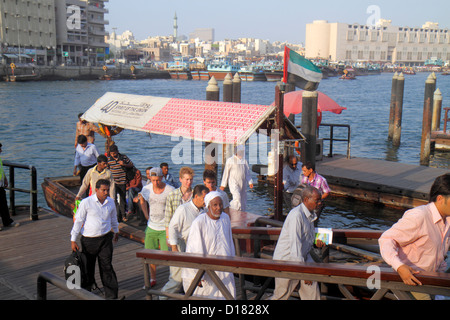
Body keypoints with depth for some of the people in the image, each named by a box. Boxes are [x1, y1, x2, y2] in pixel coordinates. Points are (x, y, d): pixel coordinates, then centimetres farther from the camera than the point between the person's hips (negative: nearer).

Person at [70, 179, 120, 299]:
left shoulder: (110, 202, 2)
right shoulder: (86, 202, -10)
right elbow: (78, 221, -6)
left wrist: (116, 231, 33)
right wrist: (73, 240, -6)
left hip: (105, 239, 2)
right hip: (88, 240, -2)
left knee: (107, 267, -2)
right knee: (88, 267, 12)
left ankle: (112, 295, 4)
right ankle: (86, 292, 35)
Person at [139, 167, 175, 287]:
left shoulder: (170, 190, -13)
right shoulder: (146, 189, -2)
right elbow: (142, 201, 19)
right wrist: (147, 216, 12)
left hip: (166, 228, -4)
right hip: (151, 227, 4)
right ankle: (152, 279, 29)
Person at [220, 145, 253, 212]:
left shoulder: (244, 161, 12)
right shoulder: (230, 160, -3)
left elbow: (247, 172, 18)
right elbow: (226, 173, 0)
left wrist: (250, 182, 7)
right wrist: (223, 185, 0)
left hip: (243, 183, 6)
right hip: (233, 183, -6)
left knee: (243, 200, 5)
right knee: (237, 197, -22)